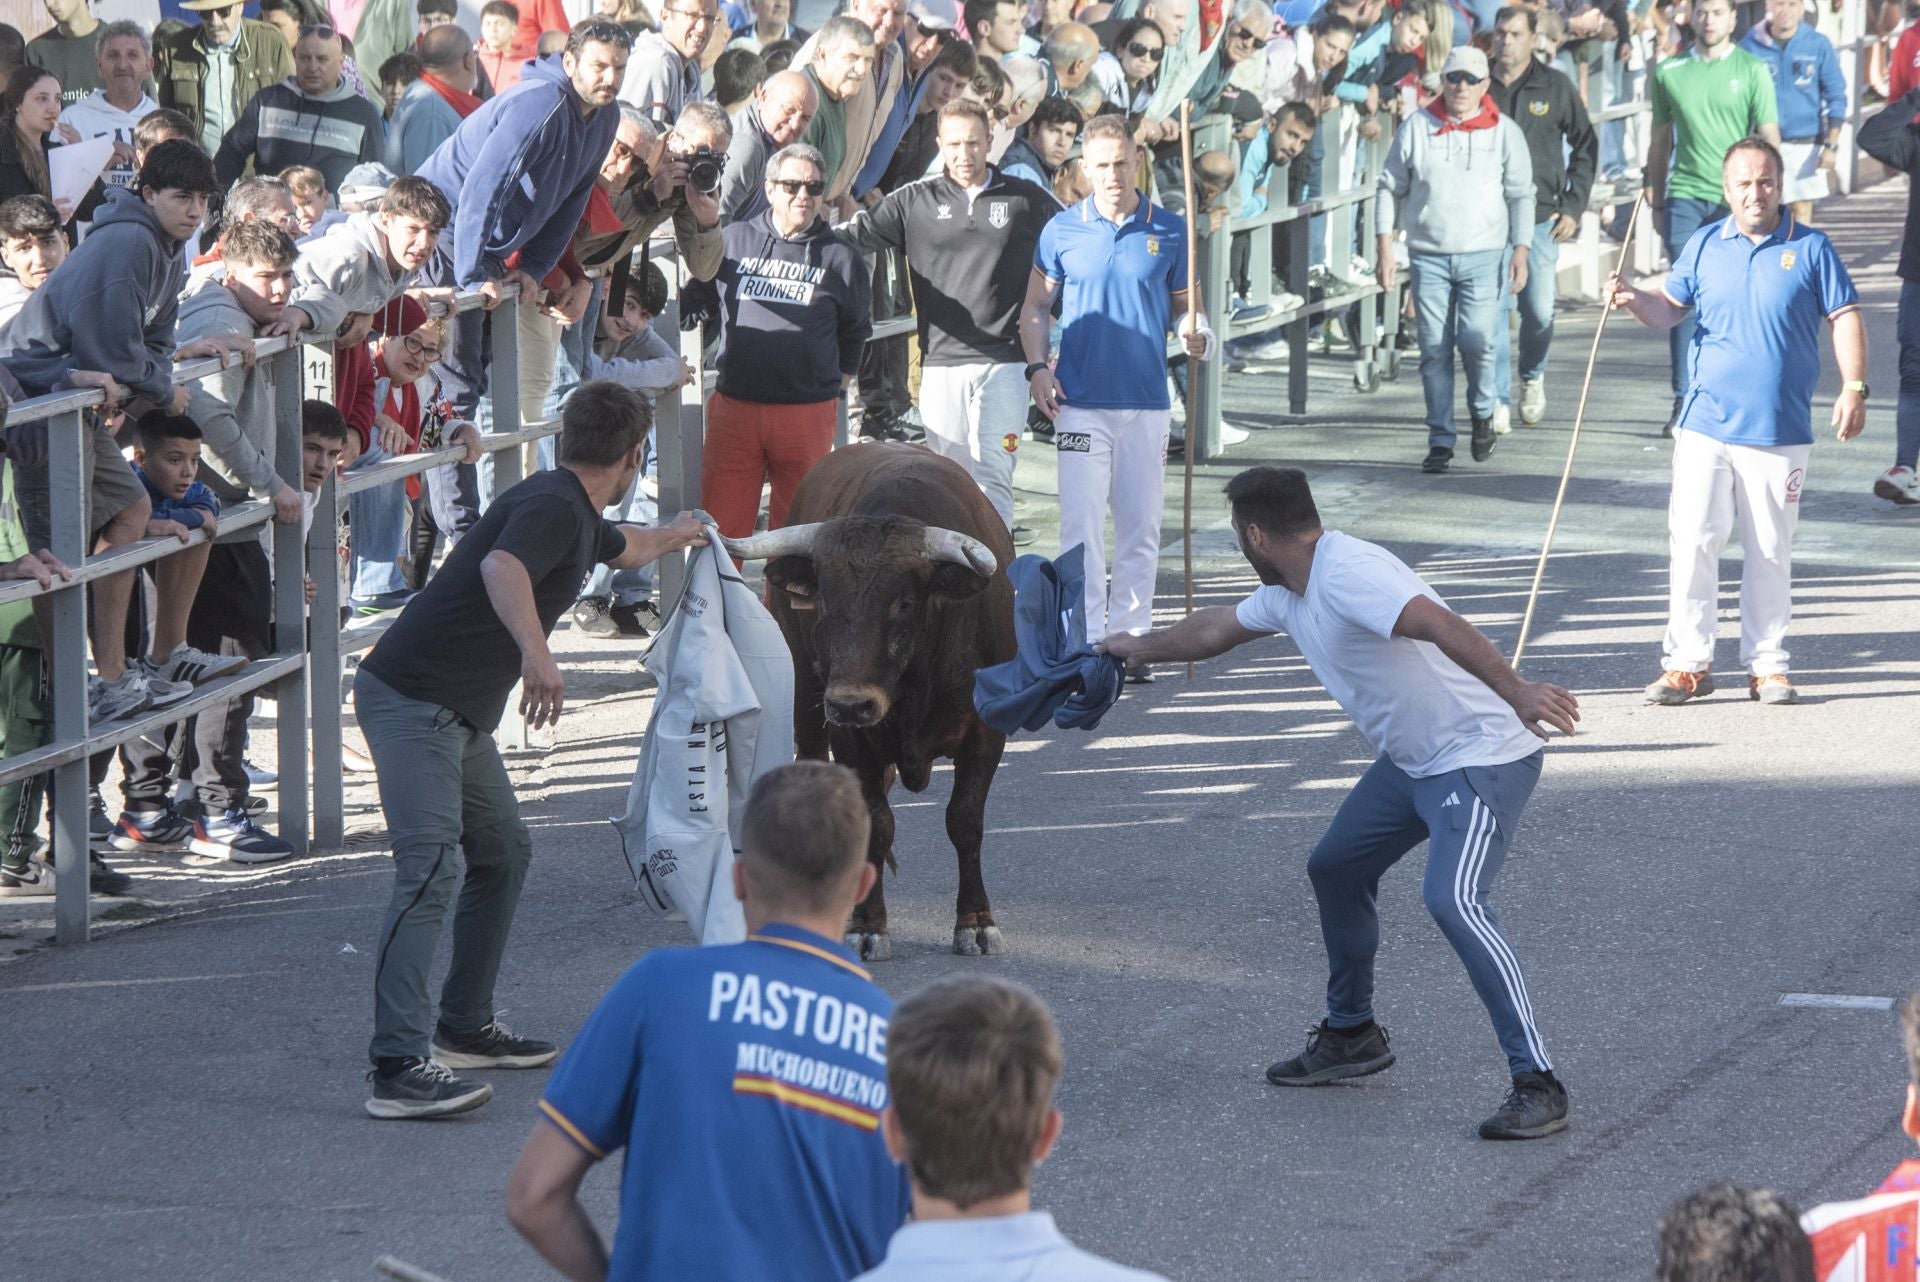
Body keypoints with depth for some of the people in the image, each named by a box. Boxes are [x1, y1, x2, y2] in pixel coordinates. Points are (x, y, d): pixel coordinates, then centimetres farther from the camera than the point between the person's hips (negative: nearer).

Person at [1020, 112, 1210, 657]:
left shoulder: (1168, 231, 4)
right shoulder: (1062, 230, 3)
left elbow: (1184, 305, 11)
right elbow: (1036, 306, 10)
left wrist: (1195, 333, -11)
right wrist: (1037, 367, -4)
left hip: (1147, 403, 1)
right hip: (1080, 402, -1)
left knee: (1140, 529, 7)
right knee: (1081, 526, -6)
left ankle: (1130, 638, 16)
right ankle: (1084, 645, -4)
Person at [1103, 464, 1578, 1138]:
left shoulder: (1347, 571, -21)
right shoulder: (1288, 594, 11)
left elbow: (1441, 626, -35)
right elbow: (1216, 629, 31)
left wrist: (1516, 694, -46)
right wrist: (1139, 648, 47)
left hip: (1482, 757, -11)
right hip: (1412, 761, 11)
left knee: (1454, 901, -25)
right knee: (1336, 868, 22)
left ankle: (1537, 1086, -25)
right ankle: (1351, 1034, 40)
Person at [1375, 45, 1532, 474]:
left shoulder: (1504, 132, 5)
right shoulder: (1416, 128, 5)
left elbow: (1521, 195, 9)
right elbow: (1390, 188, 10)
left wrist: (1521, 250, 0)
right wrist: (1385, 247, 3)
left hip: (1484, 255, -1)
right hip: (1428, 256, 1)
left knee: (1476, 339, -16)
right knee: (1434, 350, 0)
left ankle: (1483, 412, 11)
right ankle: (1441, 440, 8)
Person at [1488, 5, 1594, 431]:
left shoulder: (1555, 86, 3)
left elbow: (1585, 146, 9)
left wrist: (1574, 207, 2)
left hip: (1541, 216, 0)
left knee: (1539, 311, 2)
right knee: (1494, 310, -5)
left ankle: (1532, 378, 30)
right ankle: (1498, 401, 1)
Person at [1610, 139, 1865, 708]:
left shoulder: (1810, 249, 2)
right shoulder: (1704, 246, 8)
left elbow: (1845, 318, 2)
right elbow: (1670, 308, 11)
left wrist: (1853, 389, -9)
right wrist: (1636, 300, -11)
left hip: (1779, 431, -1)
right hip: (1705, 426, 1)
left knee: (1770, 552, 5)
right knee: (1692, 543, -4)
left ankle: (1767, 666, 15)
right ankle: (1687, 663, 3)